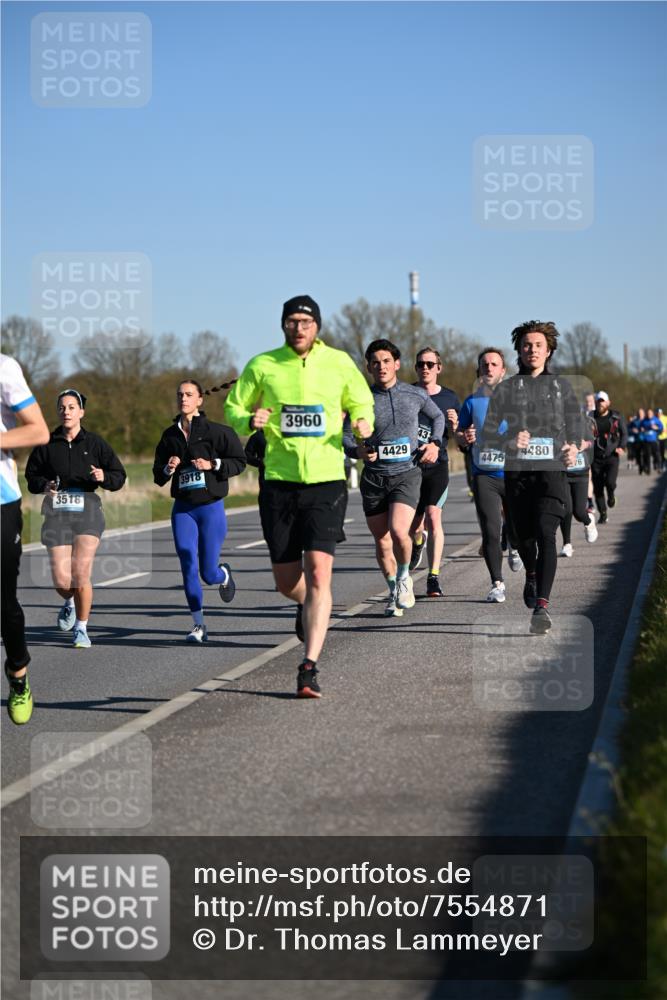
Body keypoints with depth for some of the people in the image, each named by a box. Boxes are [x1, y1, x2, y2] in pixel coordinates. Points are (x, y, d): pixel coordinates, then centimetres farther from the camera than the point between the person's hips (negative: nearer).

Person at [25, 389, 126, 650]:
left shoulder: (94, 443, 4)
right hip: (57, 513, 1)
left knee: (81, 575, -11)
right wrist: (45, 485, -7)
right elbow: (31, 476, 14)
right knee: (61, 581, -5)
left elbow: (119, 476, 7)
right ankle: (70, 602, 32)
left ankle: (81, 629, 8)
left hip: (87, 511, -1)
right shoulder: (47, 445, 7)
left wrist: (104, 477, -15)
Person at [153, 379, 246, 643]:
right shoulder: (169, 435, 6)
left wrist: (213, 464, -16)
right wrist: (168, 468, -8)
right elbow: (158, 476, 13)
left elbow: (240, 461, -3)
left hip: (211, 506, -3)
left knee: (208, 573, 1)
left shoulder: (215, 431, -5)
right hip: (182, 508, 3)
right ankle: (198, 625, 2)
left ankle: (224, 574, 39)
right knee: (188, 567, -7)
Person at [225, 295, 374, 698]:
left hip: (326, 481, -1)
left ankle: (310, 666, -11)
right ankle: (309, 609, 45)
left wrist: (363, 423, -6)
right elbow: (233, 408, 11)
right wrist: (250, 420, -12)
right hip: (279, 481, 2)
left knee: (318, 574, -14)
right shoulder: (262, 366, 3)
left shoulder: (339, 363, 3)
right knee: (287, 581, 8)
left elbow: (362, 403, 17)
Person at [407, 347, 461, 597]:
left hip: (436, 466, -1)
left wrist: (454, 425, -10)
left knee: (433, 517, -18)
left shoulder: (450, 398, 4)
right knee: (412, 526, 10)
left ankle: (434, 577, -16)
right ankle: (419, 540, 48)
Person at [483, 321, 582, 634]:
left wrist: (573, 447, -4)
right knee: (524, 538, 10)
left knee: (546, 535, -17)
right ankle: (531, 576, 44)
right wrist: (510, 442, -14)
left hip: (552, 470, -1)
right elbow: (488, 434, 7)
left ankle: (542, 606, -22)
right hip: (517, 471, 1)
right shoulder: (506, 389, 9)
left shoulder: (561, 386, 11)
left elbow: (575, 424, 17)